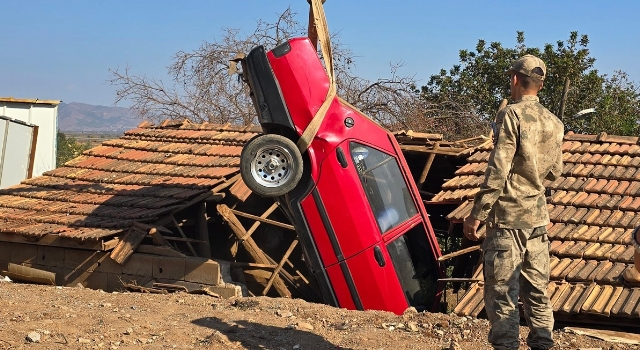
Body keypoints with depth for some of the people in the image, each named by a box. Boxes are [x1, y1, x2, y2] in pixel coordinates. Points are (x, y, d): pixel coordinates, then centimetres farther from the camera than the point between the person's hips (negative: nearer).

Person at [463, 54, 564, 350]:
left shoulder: (512, 114, -12)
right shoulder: (554, 123, 9)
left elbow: (497, 170, -17)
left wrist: (477, 214, -13)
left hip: (508, 217, -7)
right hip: (538, 217, 7)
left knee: (501, 294, -4)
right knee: (536, 290, 13)